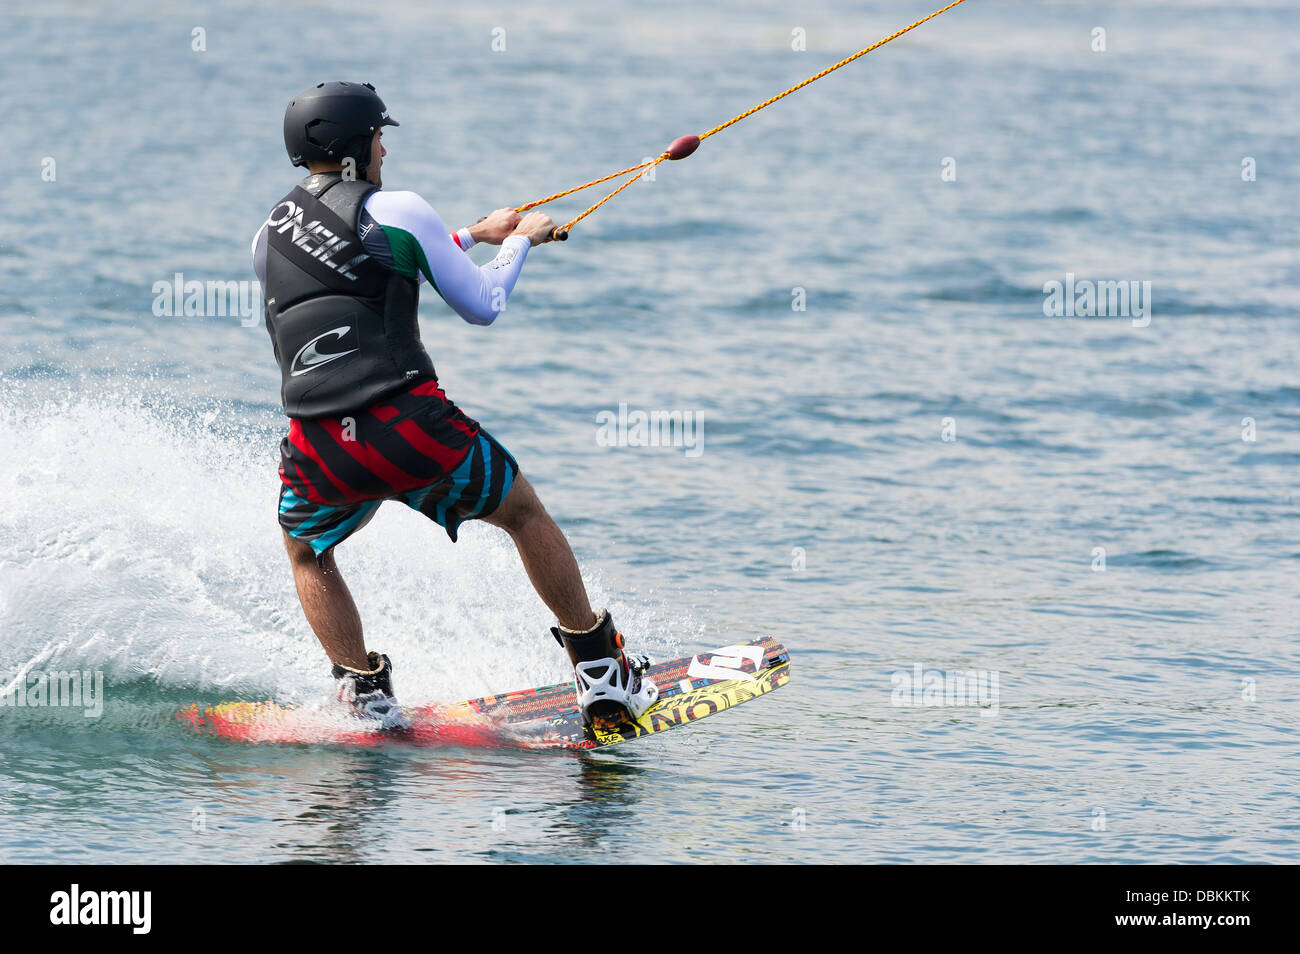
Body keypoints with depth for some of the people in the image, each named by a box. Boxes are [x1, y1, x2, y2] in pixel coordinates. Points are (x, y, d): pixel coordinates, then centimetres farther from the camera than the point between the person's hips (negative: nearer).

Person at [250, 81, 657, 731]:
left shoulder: (267, 241, 17)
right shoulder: (400, 212, 2)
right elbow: (482, 307, 10)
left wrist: (473, 236, 40)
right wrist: (521, 241, 29)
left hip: (320, 448, 3)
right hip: (410, 428, -3)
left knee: (307, 554, 33)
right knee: (524, 514, 22)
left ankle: (368, 698, 21)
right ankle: (600, 674, 24)